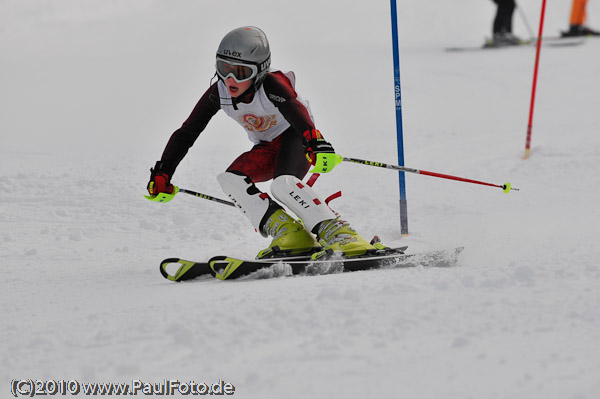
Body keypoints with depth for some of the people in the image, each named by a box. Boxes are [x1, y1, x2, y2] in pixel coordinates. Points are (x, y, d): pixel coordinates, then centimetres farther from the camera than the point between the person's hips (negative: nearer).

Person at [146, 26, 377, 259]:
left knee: (282, 184, -35)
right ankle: (288, 233, -24)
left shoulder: (271, 84, -29)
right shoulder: (219, 93, -13)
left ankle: (338, 233, -36)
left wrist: (315, 143, -68)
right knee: (230, 180, -20)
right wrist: (162, 172, -11)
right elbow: (187, 132, -5)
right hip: (266, 148, 7)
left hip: (294, 137, -6)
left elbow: (295, 109, -49)